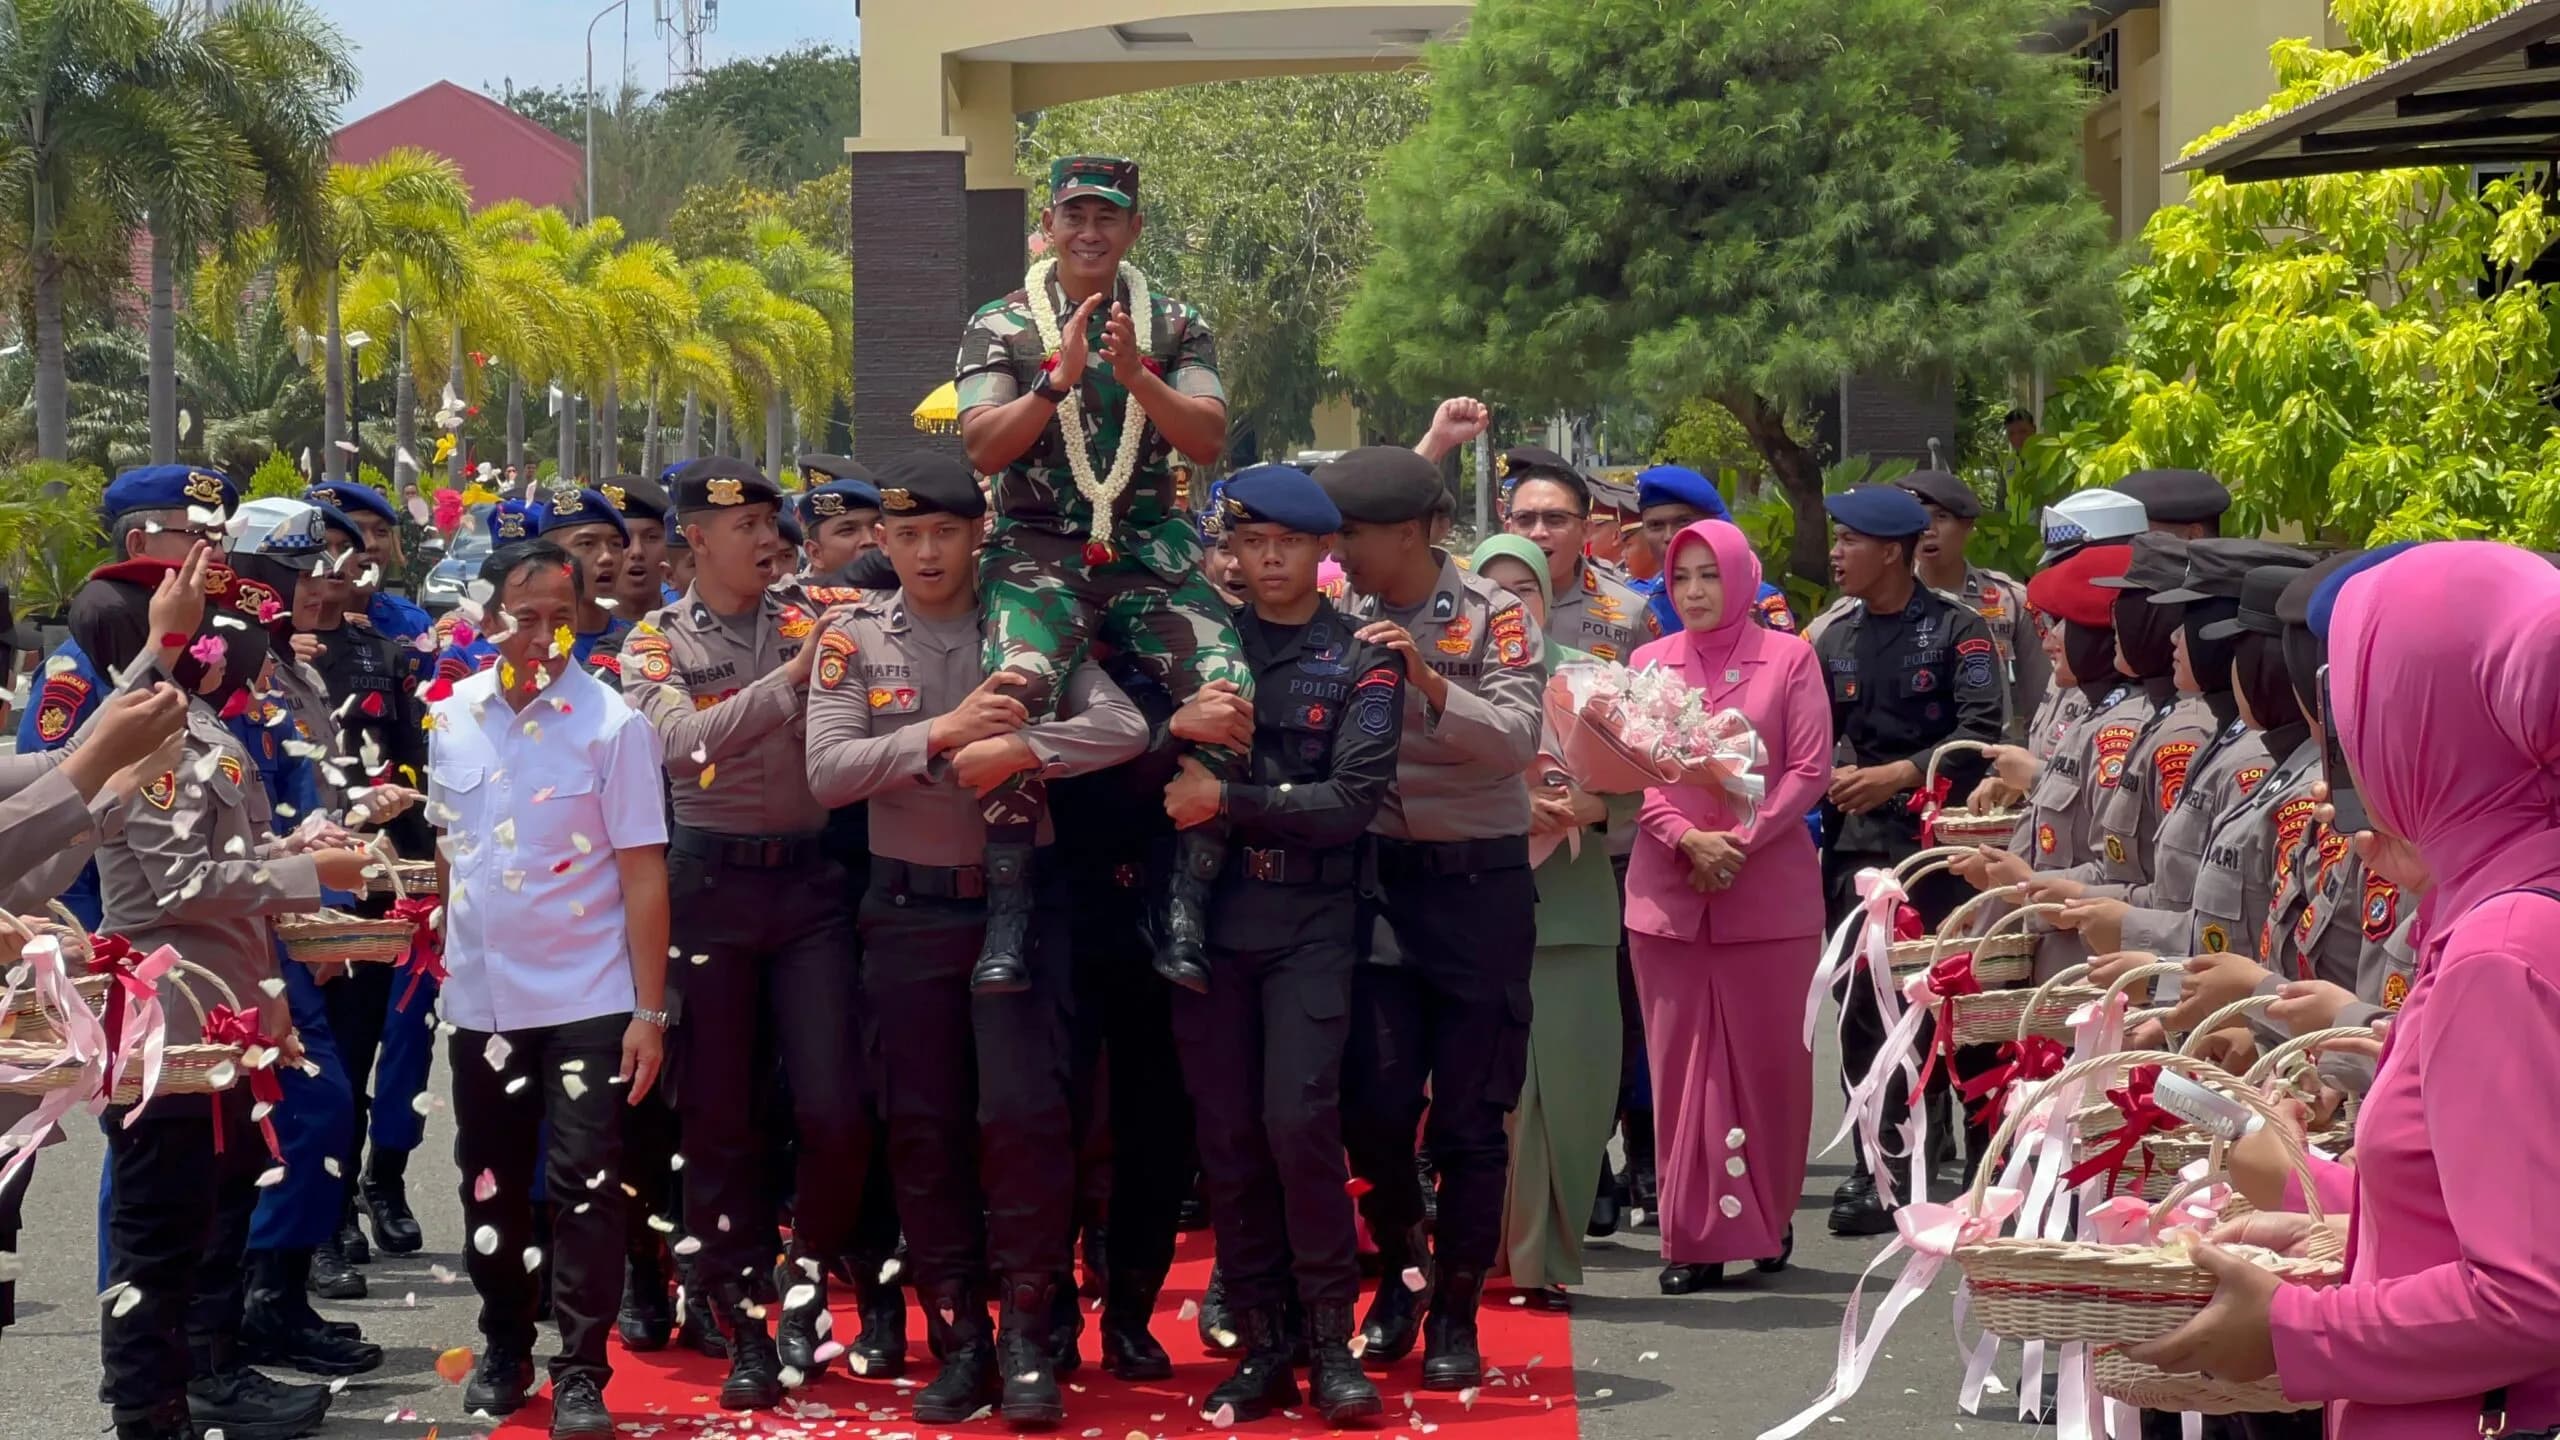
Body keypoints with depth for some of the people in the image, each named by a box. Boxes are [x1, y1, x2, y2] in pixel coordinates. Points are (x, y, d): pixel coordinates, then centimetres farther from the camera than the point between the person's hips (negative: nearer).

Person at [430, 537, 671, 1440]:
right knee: (490, 1186, 13)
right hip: (480, 999, 4)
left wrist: (650, 1010, -12)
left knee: (585, 1188, -4)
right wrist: (448, 950, 15)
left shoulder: (612, 724, -9)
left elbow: (644, 873, -9)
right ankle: (504, 1349, 28)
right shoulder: (453, 715, 2)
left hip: (586, 1000, -4)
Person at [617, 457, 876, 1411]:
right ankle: (743, 1327, 18)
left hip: (811, 878, 1)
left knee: (836, 1112, -7)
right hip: (710, 885, -1)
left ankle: (808, 1268, 20)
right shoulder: (657, 643, 2)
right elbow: (682, 742, -18)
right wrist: (790, 676, -25)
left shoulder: (812, 619, 6)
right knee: (716, 1119, 5)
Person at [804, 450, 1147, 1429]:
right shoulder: (854, 639, 0)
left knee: (1024, 1112, -9)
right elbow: (828, 770, -11)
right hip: (909, 909, 1)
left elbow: (1123, 728, -12)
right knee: (923, 1127, 6)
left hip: (1019, 899, -1)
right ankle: (958, 1341, 17)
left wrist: (1015, 749, -24)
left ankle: (1028, 1338, 3)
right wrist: (943, 733, -21)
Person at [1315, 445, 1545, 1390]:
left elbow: (1518, 740, -16)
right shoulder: (1344, 621, 4)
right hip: (1378, 875, 2)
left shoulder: (1494, 617, -4)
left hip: (1480, 881, -2)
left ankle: (1455, 1311, 15)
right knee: (1374, 1102, -2)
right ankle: (1396, 1271, 23)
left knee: (1470, 1115, 2)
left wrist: (1428, 681, -25)